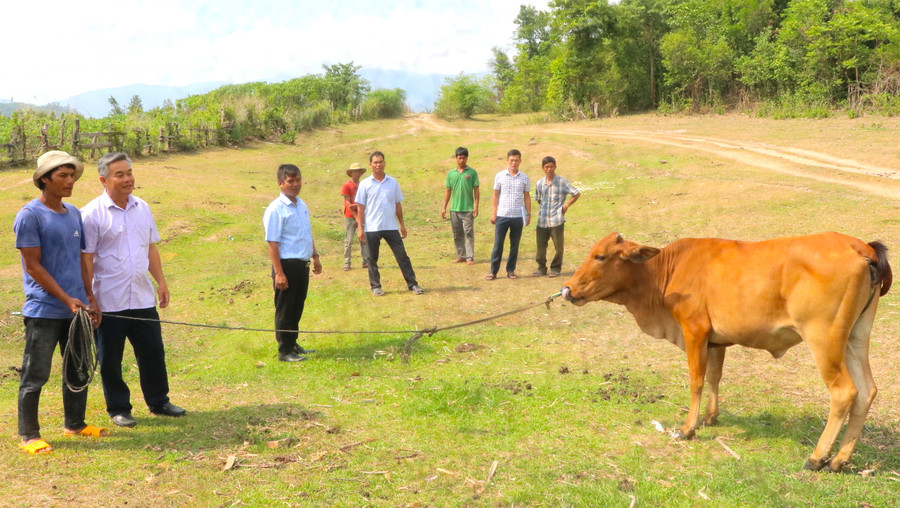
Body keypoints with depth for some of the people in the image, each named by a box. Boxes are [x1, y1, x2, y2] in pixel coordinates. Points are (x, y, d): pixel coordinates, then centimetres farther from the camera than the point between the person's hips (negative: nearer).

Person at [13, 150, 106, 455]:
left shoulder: (74, 214, 11)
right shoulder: (30, 215, -11)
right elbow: (33, 266, -13)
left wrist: (90, 299, 12)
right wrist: (66, 299, -16)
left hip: (76, 308, 7)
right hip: (44, 311, -7)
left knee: (79, 369, 15)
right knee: (35, 375, 0)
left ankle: (75, 424, 29)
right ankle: (29, 435, 10)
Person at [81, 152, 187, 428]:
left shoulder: (142, 208, 8)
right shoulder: (92, 213, -10)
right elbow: (86, 260, -10)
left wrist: (161, 282, 12)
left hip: (143, 298, 5)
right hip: (109, 302, -5)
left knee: (153, 352, 11)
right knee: (110, 359, 6)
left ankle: (159, 402, 26)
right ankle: (118, 409, 20)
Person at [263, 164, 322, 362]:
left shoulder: (301, 205, 11)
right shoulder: (276, 209, -14)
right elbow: (273, 243, -17)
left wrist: (315, 256, 22)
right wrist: (279, 273, -21)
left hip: (302, 264, 8)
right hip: (288, 264, -8)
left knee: (297, 307, 17)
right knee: (285, 309, 2)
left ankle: (293, 344, 31)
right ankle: (285, 351, 10)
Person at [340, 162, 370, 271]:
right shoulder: (347, 186, -3)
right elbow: (348, 203, -8)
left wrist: (356, 206, -15)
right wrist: (356, 217, -12)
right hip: (350, 217, -4)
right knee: (349, 241, -1)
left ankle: (366, 261, 4)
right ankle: (347, 263, 3)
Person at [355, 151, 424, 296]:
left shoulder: (393, 182, 7)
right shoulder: (365, 184, 0)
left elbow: (398, 205, 12)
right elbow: (360, 208, 0)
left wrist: (402, 224, 9)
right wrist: (360, 228, -5)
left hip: (391, 227, 2)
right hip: (372, 228, -2)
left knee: (402, 255, 1)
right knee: (373, 258, 5)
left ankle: (412, 284, 7)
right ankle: (375, 286, 16)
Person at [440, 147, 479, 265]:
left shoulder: (472, 173, 0)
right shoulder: (451, 174, 9)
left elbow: (476, 190, 0)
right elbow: (448, 191, 13)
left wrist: (476, 206, -8)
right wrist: (444, 208, 9)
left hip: (468, 209, -4)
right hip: (454, 209, 4)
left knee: (469, 233, -5)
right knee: (457, 234, 8)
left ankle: (470, 257, -2)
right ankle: (461, 256, 17)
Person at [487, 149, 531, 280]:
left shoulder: (524, 178, 5)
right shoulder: (500, 176, 3)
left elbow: (526, 197, 11)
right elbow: (496, 195, 6)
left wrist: (528, 214, 7)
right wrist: (494, 213, 1)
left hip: (518, 216, 1)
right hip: (502, 215, -1)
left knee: (515, 245, 6)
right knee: (498, 244, 0)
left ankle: (511, 270, 17)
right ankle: (493, 271, 7)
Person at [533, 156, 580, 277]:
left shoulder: (562, 182, -3)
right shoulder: (539, 183, 9)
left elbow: (577, 194, 3)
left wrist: (566, 205, -2)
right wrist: (542, 208, 11)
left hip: (556, 220, -3)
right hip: (542, 221, 3)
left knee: (559, 247, 3)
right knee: (540, 245, 4)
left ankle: (555, 269, 16)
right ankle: (541, 268, 16)